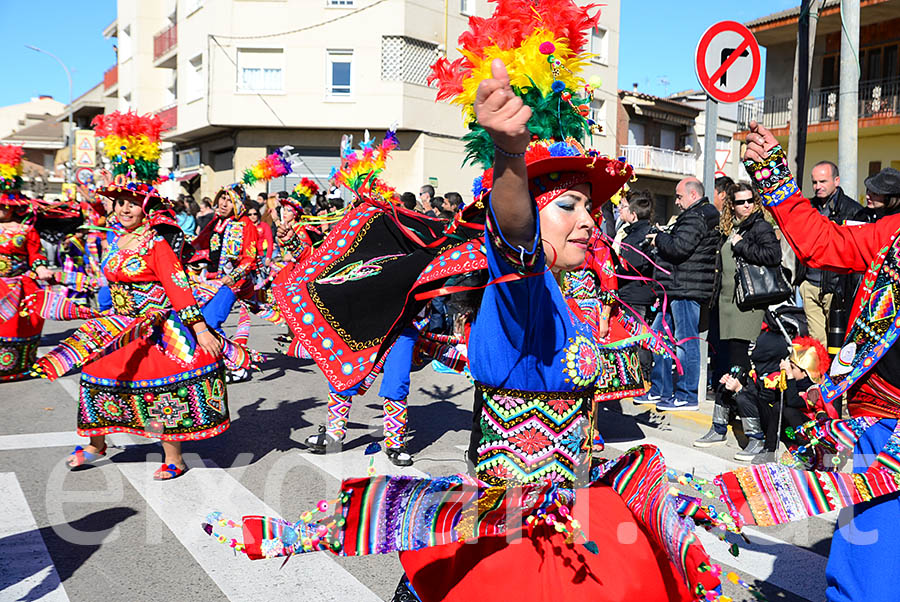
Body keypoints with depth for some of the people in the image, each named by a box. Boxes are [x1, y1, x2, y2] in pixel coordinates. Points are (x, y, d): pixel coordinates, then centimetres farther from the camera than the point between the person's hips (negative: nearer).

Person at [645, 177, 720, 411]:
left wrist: (659, 239, -5)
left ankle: (687, 396, 0)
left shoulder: (696, 218, -12)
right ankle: (660, 390, 20)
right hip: (679, 289, 11)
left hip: (687, 288, -11)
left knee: (686, 341, -6)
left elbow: (679, 247, -21)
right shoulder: (701, 215, 22)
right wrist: (663, 238, 11)